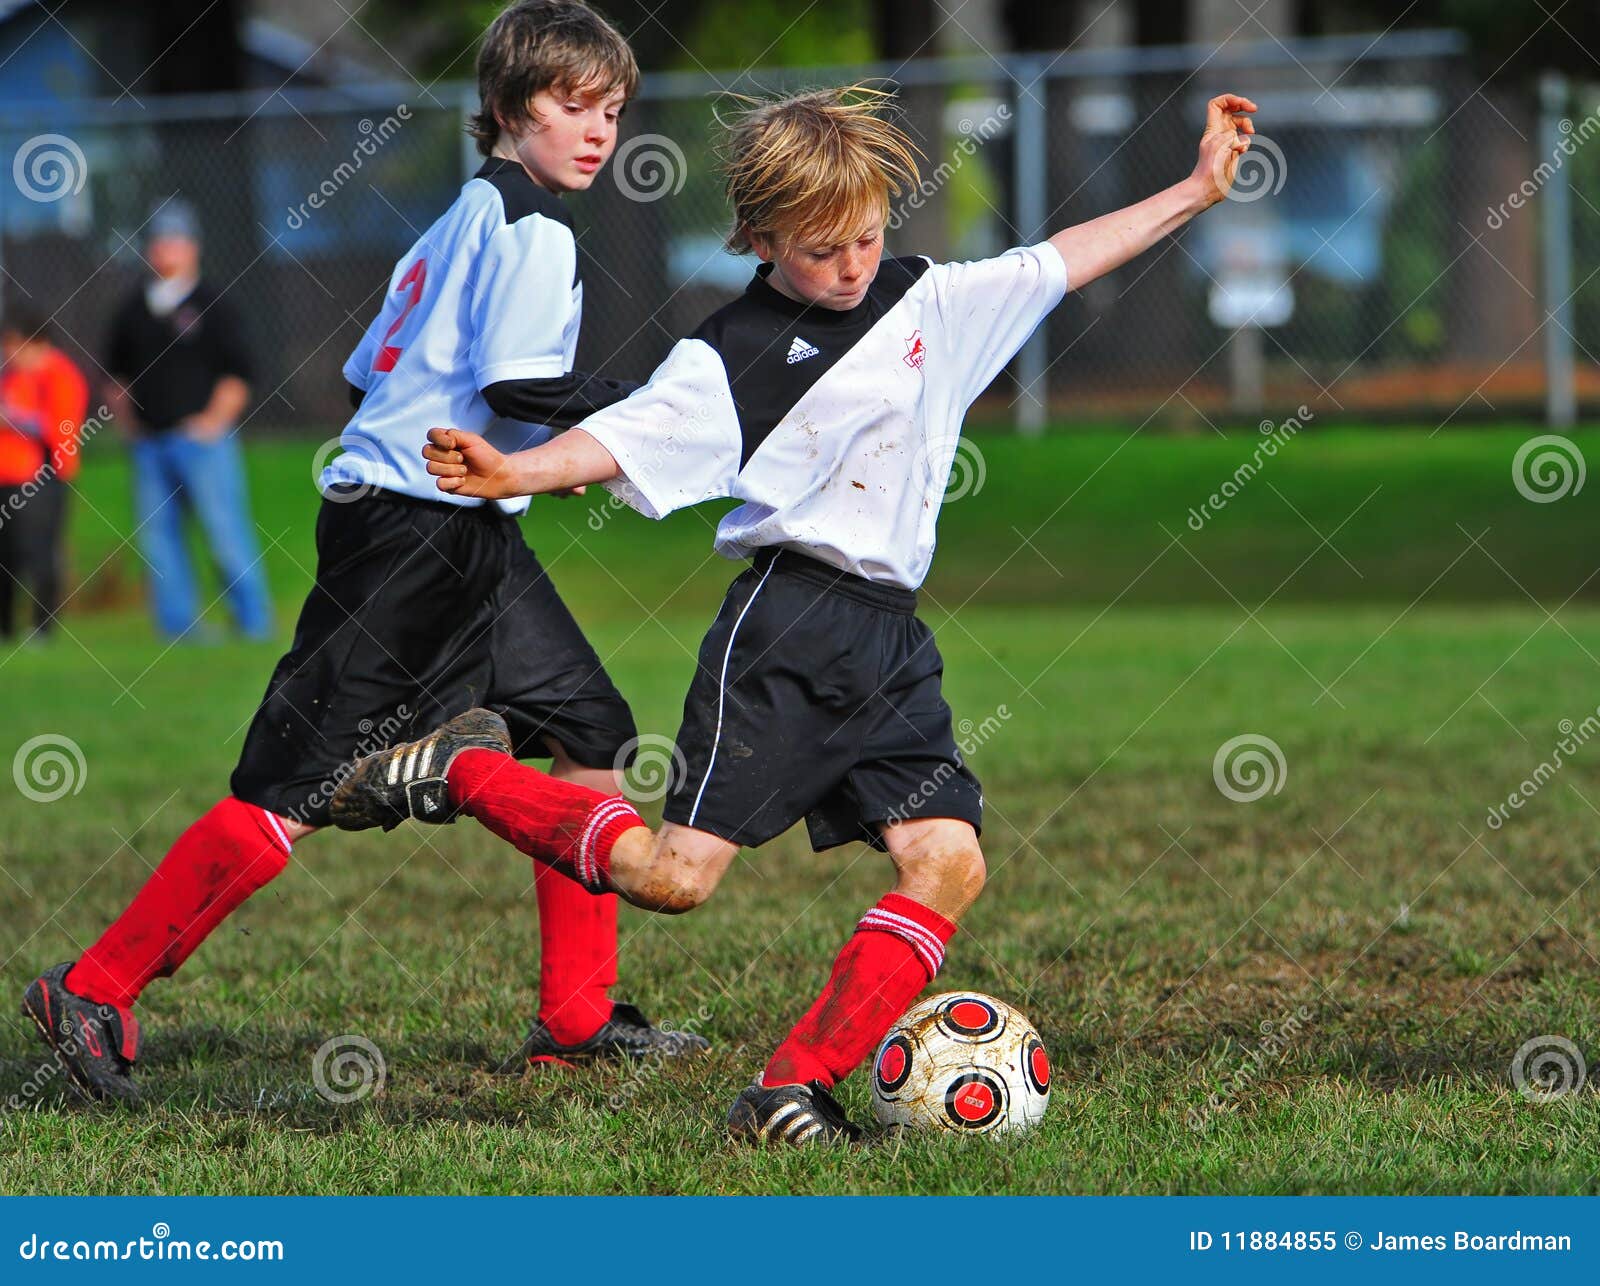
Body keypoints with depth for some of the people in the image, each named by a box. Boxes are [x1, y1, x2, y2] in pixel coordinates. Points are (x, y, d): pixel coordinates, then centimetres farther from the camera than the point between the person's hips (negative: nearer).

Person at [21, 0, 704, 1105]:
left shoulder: (463, 218, 20)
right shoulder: (531, 224, -10)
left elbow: (369, 371, 20)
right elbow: (520, 383, -21)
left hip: (464, 534, 11)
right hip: (418, 529, -11)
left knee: (594, 734, 10)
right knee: (292, 796, -10)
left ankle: (575, 1021, 13)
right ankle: (95, 993, -5)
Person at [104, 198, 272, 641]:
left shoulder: (210, 305, -1)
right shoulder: (133, 311, 14)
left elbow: (238, 371, -3)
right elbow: (117, 372, 24)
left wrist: (215, 419, -11)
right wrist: (126, 419, 12)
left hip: (202, 439, -5)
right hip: (149, 444, 5)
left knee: (226, 529, -8)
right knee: (156, 534, 3)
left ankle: (254, 621, -2)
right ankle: (177, 623, 10)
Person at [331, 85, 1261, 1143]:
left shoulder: (931, 304, 13)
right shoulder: (733, 353, -2)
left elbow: (1067, 258, 19)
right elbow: (624, 439, -13)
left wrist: (1199, 188, 18)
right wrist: (513, 472, -30)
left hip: (891, 639, 6)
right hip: (788, 628, -6)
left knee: (950, 864, -10)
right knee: (674, 876, -12)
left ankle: (792, 1092, -7)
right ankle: (458, 775, 8)